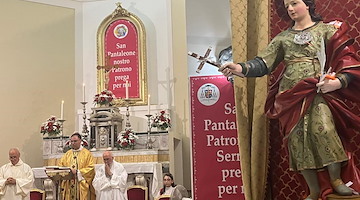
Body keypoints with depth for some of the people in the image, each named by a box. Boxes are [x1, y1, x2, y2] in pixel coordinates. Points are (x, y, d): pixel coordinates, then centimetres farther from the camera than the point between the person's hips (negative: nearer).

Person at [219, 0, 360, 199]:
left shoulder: (326, 30, 9)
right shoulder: (283, 37, 17)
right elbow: (263, 62, 7)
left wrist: (338, 81, -18)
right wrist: (241, 68, -13)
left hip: (318, 91, -3)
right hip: (290, 95, 3)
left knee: (323, 129, -25)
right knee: (298, 139, -2)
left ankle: (336, 179, -5)